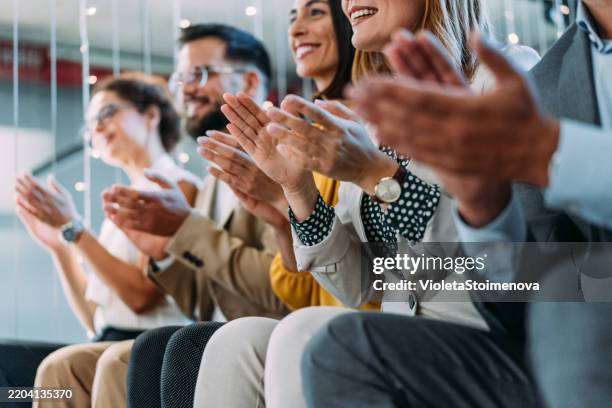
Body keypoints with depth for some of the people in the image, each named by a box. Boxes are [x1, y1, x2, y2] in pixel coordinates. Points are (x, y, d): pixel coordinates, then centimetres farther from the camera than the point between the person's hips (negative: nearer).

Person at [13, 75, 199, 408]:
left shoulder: (179, 187, -1)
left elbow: (142, 296, -14)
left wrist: (73, 228, -12)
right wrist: (58, 245, 10)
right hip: (112, 343, 6)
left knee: (116, 363, -37)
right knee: (60, 366, -27)